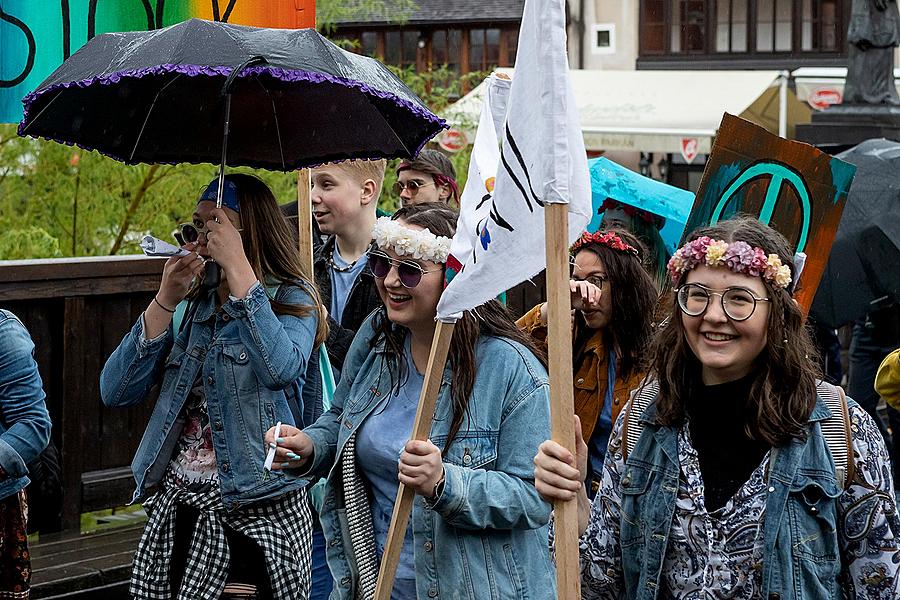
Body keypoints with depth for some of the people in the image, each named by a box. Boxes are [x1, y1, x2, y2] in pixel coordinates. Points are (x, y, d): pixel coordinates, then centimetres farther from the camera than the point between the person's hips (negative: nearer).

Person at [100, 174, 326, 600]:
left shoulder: (291, 299, 0)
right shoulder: (189, 306, 13)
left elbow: (280, 368, -24)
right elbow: (116, 392, 4)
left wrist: (236, 266, -18)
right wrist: (164, 301, -4)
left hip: (255, 512, -5)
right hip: (173, 508, 5)